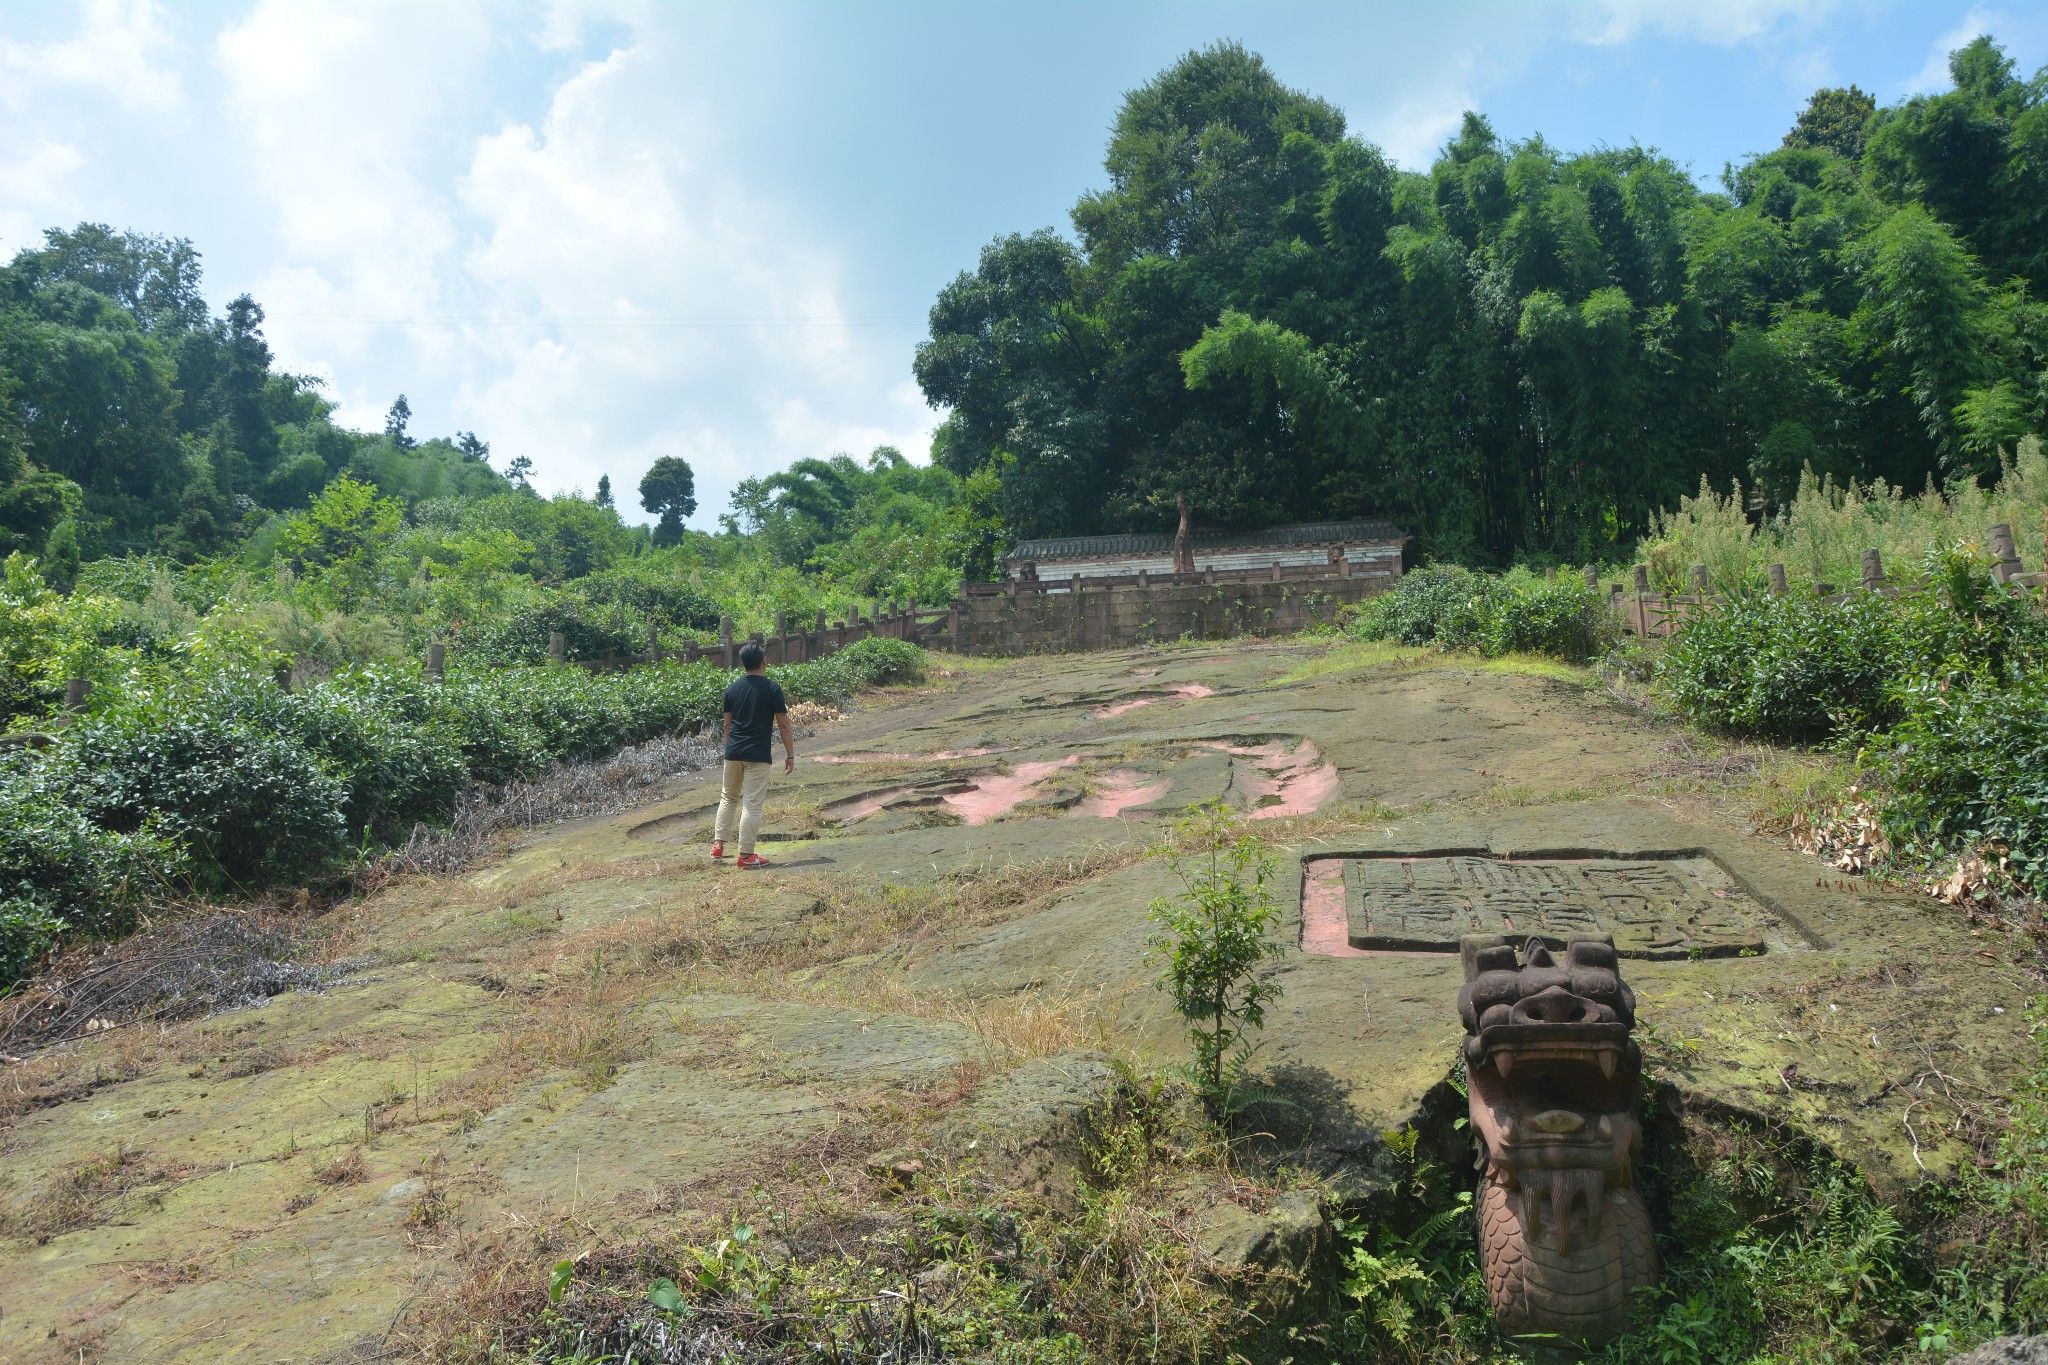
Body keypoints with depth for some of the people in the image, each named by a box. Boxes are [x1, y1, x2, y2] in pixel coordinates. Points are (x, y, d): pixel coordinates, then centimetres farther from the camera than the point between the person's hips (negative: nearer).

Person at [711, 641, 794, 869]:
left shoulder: (732, 688, 5)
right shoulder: (771, 688, -8)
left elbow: (728, 724, 12)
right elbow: (783, 724, -7)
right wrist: (790, 755, 0)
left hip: (733, 752, 5)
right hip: (758, 754, -5)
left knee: (728, 798, 21)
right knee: (752, 805, -1)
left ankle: (718, 844, 21)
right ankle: (746, 855, 1)